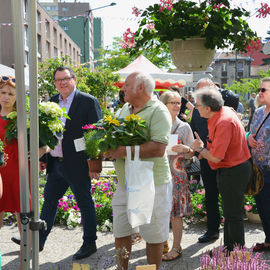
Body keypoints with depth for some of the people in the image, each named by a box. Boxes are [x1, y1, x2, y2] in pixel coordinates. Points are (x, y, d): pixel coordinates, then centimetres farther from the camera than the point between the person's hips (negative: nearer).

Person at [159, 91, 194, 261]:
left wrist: (186, 149, -19)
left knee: (176, 212, 0)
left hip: (176, 174, -2)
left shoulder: (184, 127, 1)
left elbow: (191, 155, 1)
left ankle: (176, 247, 11)